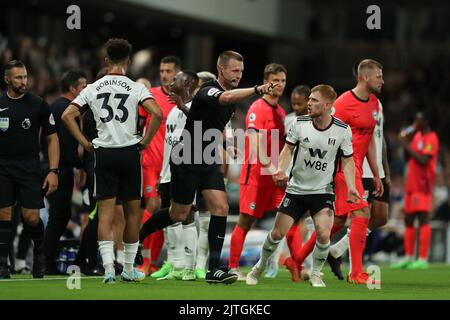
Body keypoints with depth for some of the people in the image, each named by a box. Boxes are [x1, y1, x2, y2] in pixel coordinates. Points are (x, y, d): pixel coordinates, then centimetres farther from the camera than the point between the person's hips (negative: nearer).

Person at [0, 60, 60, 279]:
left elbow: (52, 138, 4)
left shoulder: (38, 104, 0)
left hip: (29, 167, -1)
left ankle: (39, 251, 23)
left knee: (31, 217, -6)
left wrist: (53, 171, -4)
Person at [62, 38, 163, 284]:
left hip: (103, 153, 1)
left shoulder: (93, 89, 5)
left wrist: (84, 142, 4)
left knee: (105, 213, 0)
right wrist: (145, 141, -3)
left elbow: (67, 115, -1)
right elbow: (157, 114, -15)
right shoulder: (136, 88, -2)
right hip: (130, 152, -1)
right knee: (132, 211, 10)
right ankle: (129, 269, 16)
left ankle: (109, 268, -13)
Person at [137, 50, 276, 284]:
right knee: (179, 214, 4)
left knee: (221, 208, -9)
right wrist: (256, 90, -55)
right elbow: (226, 97, -45)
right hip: (187, 160, -7)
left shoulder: (232, 97, 8)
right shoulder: (207, 91, -20)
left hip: (209, 162, 7)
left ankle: (214, 269, -8)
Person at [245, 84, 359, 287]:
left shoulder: (343, 130, -10)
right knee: (277, 233, 0)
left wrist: (350, 187, -13)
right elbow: (288, 149, 3)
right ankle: (260, 266, 27)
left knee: (323, 234, -20)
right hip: (296, 188, 1)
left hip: (323, 191, -1)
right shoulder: (300, 124, -9)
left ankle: (315, 274, 5)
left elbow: (348, 160, -1)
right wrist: (281, 170, -14)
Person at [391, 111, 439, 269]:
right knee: (408, 220, 11)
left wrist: (408, 147, -12)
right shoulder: (416, 136, 16)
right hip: (411, 184, 9)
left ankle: (423, 259, -14)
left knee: (423, 219, -11)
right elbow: (408, 156, 19)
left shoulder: (431, 138, -9)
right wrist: (406, 142, 6)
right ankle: (408, 257, 17)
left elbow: (424, 160, -19)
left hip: (423, 185, -9)